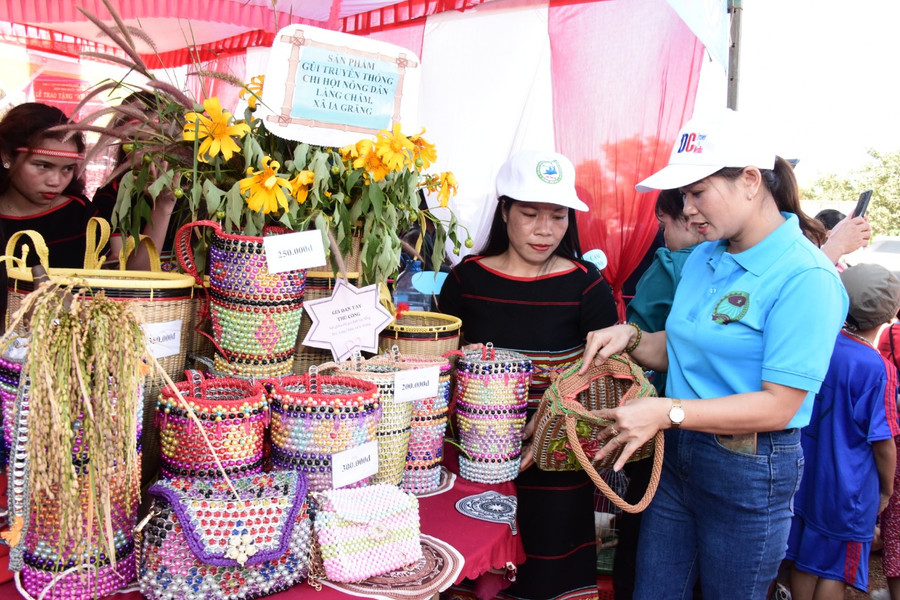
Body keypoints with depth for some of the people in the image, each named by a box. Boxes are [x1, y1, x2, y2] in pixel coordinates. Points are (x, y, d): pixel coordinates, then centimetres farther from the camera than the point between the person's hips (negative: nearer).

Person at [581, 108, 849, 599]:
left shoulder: (806, 278, -18)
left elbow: (778, 405, -22)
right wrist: (630, 338, -5)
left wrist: (667, 411, -26)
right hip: (677, 457, 7)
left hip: (750, 472, -7)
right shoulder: (703, 258, 6)